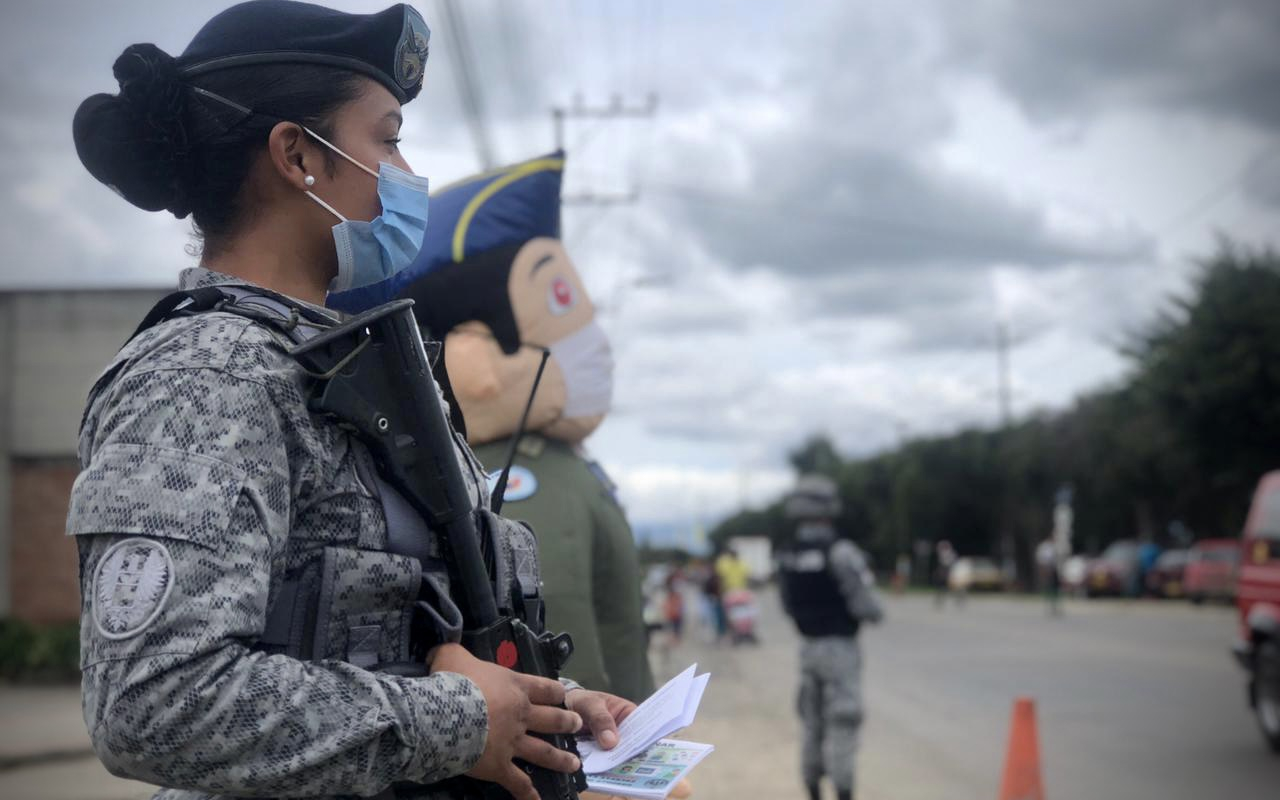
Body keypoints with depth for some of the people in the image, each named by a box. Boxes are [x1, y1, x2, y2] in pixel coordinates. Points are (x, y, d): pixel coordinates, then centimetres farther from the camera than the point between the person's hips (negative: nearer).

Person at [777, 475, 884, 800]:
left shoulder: (786, 556, 2)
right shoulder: (840, 552, -19)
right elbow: (867, 606, -18)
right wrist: (877, 612, 3)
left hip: (809, 647, 6)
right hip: (840, 648, -6)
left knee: (813, 725, 15)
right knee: (842, 726, -3)